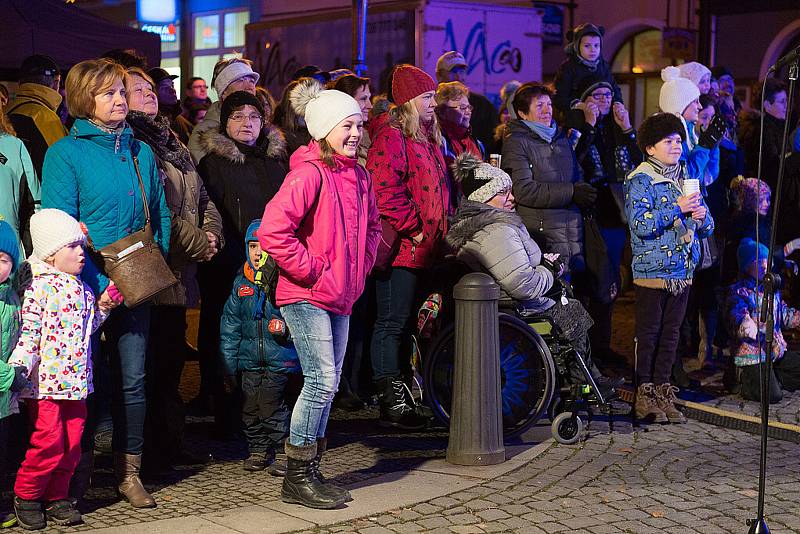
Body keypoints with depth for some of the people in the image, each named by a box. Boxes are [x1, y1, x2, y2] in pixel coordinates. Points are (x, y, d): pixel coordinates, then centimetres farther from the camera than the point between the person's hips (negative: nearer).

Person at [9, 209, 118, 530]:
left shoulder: (81, 288, 15)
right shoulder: (40, 287, -9)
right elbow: (28, 332, -15)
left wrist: (102, 307, 13)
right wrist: (17, 370, -24)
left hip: (75, 381, 8)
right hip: (45, 382, -7)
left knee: (72, 442, 8)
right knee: (49, 442, -8)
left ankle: (56, 497, 20)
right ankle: (26, 497, 10)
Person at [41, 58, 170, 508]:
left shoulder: (142, 152, 11)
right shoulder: (66, 153, -5)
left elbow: (161, 217, 17)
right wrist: (100, 282, -18)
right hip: (88, 289, -4)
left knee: (133, 382, 6)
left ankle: (129, 471, 18)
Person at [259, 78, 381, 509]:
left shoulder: (358, 175, 11)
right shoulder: (309, 174, -16)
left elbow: (372, 226, 29)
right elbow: (272, 231, -25)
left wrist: (362, 264, 14)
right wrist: (310, 270, -18)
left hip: (340, 296, 9)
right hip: (306, 296, -8)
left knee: (327, 383, 12)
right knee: (322, 380, -10)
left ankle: (310, 472, 21)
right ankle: (297, 477, 0)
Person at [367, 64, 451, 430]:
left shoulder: (427, 138, 19)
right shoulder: (390, 137, -12)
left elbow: (437, 192, 28)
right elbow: (386, 193, -21)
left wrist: (442, 230, 15)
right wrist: (413, 231, -18)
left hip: (425, 249, 10)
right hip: (401, 249, -9)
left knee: (406, 324, 14)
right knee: (392, 325, -5)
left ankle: (401, 398, 21)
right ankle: (391, 405, -3)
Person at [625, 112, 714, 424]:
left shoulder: (687, 179, 13)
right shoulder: (639, 181, -6)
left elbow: (708, 228, 17)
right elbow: (639, 225, -19)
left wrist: (702, 217, -6)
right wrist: (677, 209, -22)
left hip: (683, 273, 6)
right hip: (652, 270, -6)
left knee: (670, 333, 9)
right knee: (648, 334, 0)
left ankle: (663, 392, 16)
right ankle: (645, 394, 6)